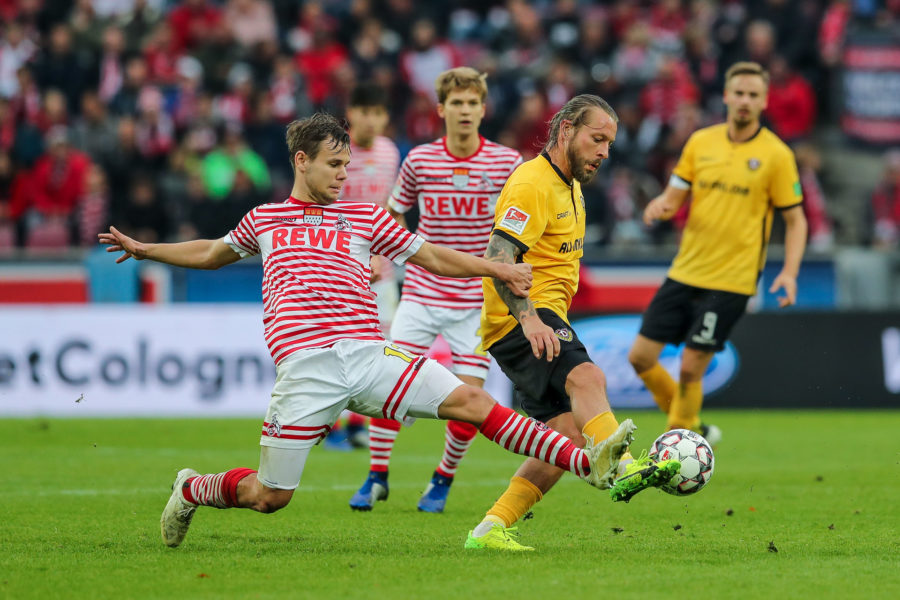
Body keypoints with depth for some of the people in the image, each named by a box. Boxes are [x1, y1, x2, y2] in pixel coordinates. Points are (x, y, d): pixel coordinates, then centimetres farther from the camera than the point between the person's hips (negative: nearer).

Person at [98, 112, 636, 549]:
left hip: (368, 355, 1)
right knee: (269, 496, -1)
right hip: (305, 368, -1)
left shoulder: (364, 217, 17)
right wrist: (145, 250, 33)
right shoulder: (264, 219, 18)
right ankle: (190, 490, 30)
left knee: (471, 401, -13)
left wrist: (501, 269, 13)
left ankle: (587, 464, -17)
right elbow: (212, 253, 37)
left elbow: (434, 257, 22)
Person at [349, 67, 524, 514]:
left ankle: (443, 480, 19)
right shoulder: (419, 160, -1)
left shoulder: (506, 163, -5)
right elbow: (393, 213, 16)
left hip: (477, 302, -1)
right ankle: (377, 477, 9)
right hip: (422, 292, 1)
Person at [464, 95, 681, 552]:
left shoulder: (570, 186, 21)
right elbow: (498, 259, -23)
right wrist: (528, 318, -34)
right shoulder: (533, 184, -12)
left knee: (568, 435, -1)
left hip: (544, 319, 10)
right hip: (519, 320, -10)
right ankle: (623, 468, -56)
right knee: (587, 377, -33)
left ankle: (489, 528, 0)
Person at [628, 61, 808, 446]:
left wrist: (789, 272, -15)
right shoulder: (701, 142, 7)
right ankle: (691, 428, 22)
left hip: (731, 280, -5)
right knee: (641, 357, 2)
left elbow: (795, 219, -1)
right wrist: (661, 205, -13)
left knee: (690, 368, -10)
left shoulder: (776, 154, -5)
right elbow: (674, 196, 12)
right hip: (685, 271, 5)